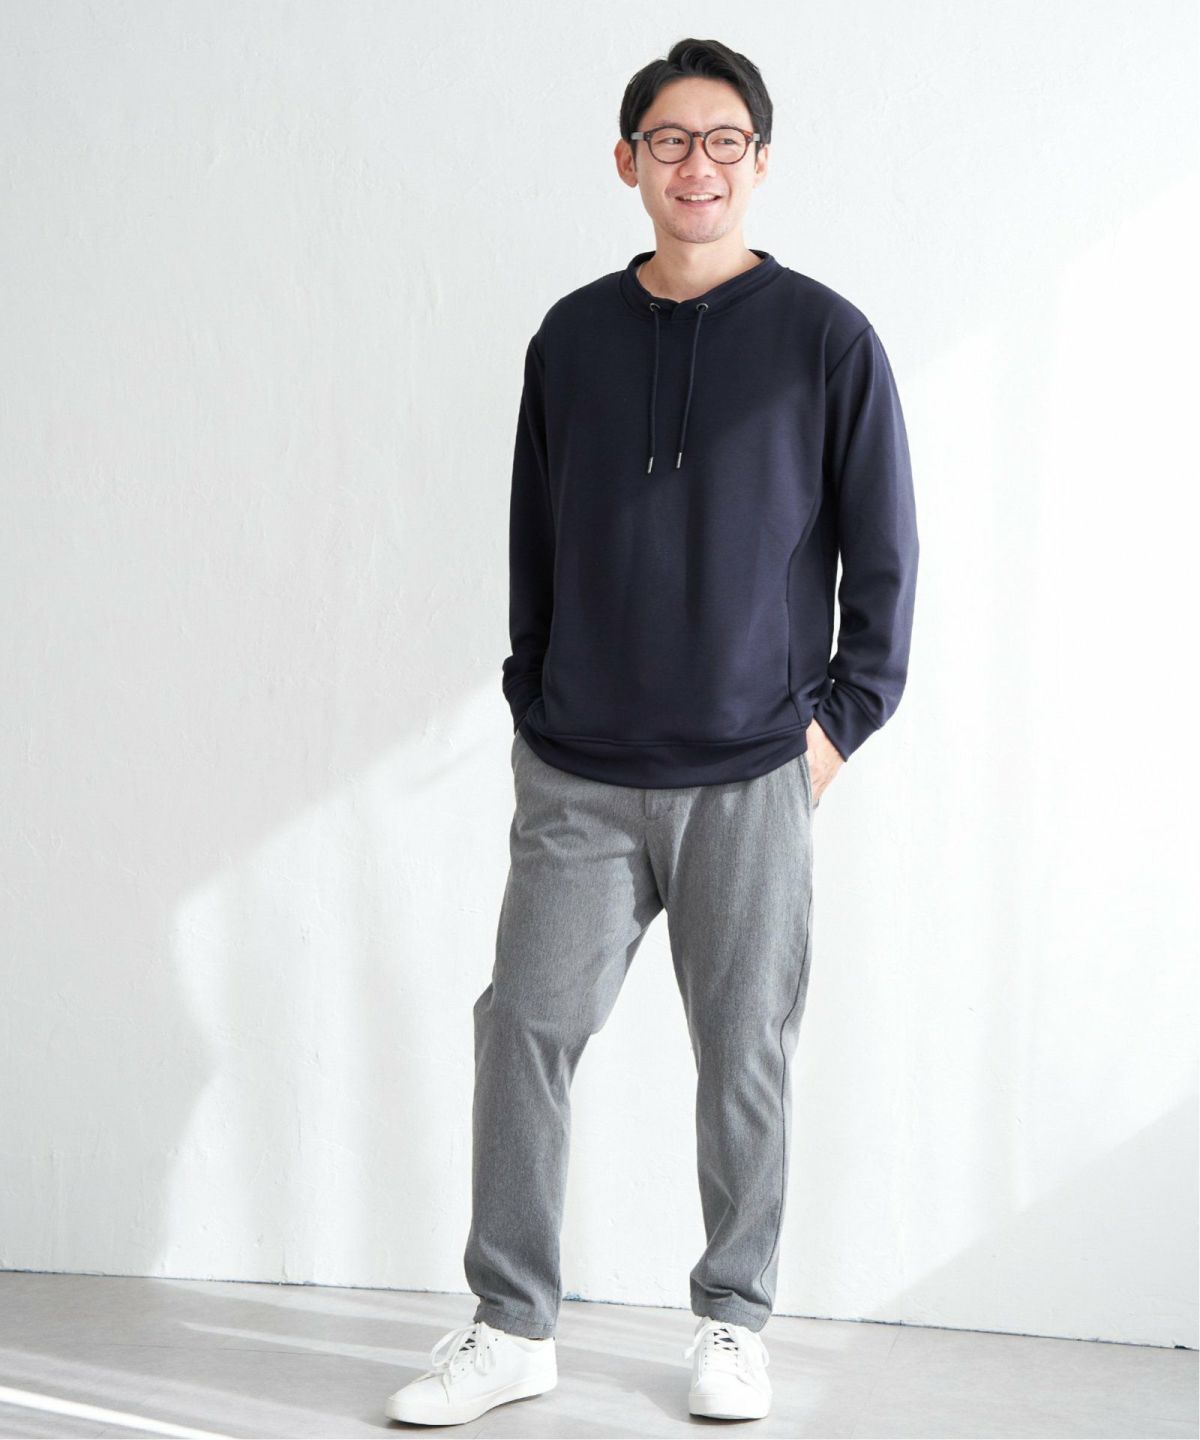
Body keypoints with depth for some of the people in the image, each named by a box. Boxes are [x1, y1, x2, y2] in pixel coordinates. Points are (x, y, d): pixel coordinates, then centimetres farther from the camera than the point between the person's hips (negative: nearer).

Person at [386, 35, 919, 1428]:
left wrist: (841, 719, -2)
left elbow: (884, 553, 2)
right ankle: (511, 1326, 13)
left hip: (751, 780, -2)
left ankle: (732, 1322, 22)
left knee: (745, 1057, 5)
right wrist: (533, 704, 9)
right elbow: (532, 537, 14)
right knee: (525, 1027, 0)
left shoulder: (827, 340, -1)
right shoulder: (572, 337, 8)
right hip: (577, 776, 3)